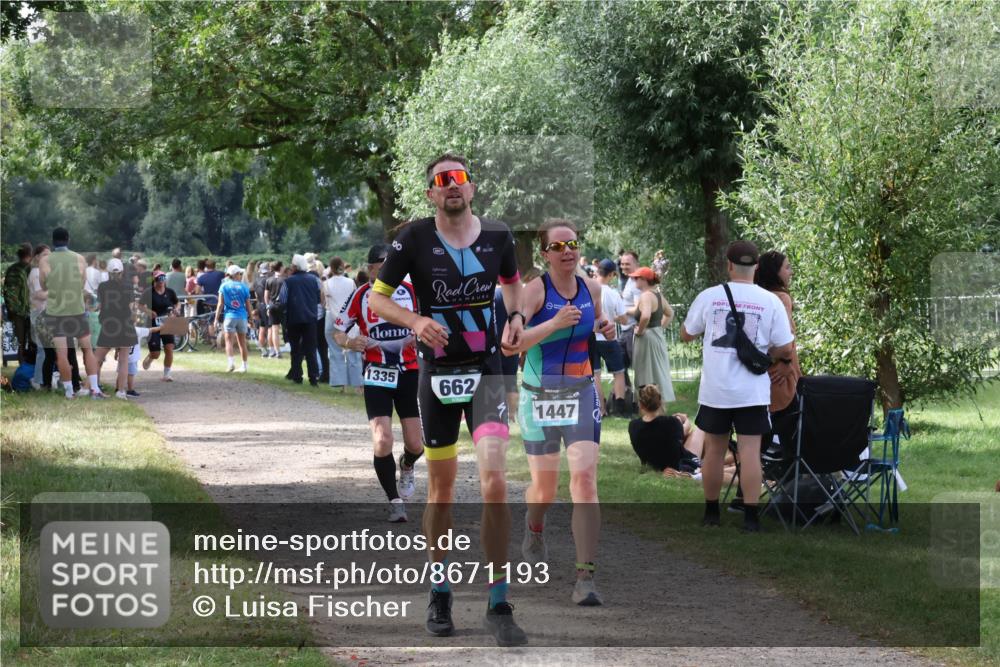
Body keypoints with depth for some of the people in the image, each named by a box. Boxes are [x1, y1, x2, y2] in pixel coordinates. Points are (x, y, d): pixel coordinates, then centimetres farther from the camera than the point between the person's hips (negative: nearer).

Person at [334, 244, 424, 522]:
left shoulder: (411, 291, 0)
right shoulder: (360, 296, -2)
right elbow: (337, 330, 3)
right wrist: (350, 342, -19)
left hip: (409, 371, 1)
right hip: (377, 374, -1)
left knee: (415, 444, 1)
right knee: (382, 441, -15)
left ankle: (407, 467, 39)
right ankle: (395, 501, 1)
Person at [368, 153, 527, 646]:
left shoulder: (497, 236, 0)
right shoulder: (414, 239, -7)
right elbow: (377, 297, -1)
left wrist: (516, 316, 1)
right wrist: (414, 320, -18)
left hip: (485, 370, 0)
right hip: (436, 374, 0)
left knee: (494, 479, -16)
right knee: (441, 488, 8)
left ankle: (499, 605, -10)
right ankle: (439, 593, 28)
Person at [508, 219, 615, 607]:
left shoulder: (591, 289, 2)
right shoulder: (535, 290, -12)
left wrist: (605, 328, 1)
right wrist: (554, 323, -32)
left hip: (582, 396, 2)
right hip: (540, 397, -2)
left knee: (585, 481, -14)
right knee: (544, 489, 11)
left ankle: (586, 578, -16)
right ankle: (534, 529, 49)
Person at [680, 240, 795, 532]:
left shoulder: (709, 297, -3)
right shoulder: (770, 302, -5)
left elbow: (686, 335, 11)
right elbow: (785, 349, -2)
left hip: (714, 390, 1)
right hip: (752, 392, -1)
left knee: (714, 450, 13)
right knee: (750, 452, -1)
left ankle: (711, 512, 23)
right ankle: (750, 517, -4)